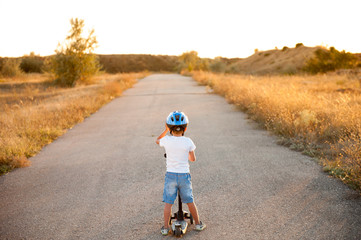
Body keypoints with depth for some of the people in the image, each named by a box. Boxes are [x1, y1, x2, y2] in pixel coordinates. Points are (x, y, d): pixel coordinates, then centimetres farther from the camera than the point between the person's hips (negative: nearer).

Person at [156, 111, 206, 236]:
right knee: (190, 201, 15)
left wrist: (166, 130, 20)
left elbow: (157, 141, 15)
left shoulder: (166, 140, -10)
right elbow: (193, 159, 2)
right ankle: (198, 223, 27)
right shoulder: (188, 142, -10)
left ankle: (165, 227, 13)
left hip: (170, 175, 0)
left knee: (168, 202, 9)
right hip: (184, 175, 0)